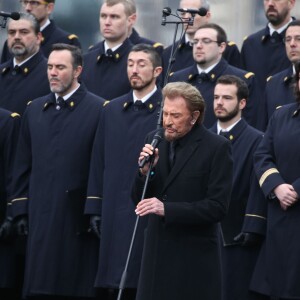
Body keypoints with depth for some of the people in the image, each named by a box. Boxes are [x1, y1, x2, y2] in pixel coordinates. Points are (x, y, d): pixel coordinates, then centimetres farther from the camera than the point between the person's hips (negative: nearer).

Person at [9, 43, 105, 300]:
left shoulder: (98, 110, -3)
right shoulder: (35, 110, 13)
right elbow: (23, 166, 15)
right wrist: (20, 209, 9)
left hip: (78, 218, -5)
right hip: (41, 218, 5)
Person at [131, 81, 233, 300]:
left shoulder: (217, 148, -8)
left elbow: (217, 207, -14)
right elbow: (139, 199, 12)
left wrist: (167, 209, -22)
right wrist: (145, 172, -9)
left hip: (194, 259, -5)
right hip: (157, 253, 5)